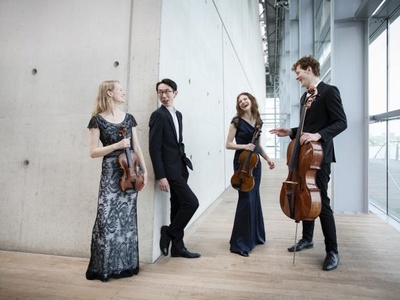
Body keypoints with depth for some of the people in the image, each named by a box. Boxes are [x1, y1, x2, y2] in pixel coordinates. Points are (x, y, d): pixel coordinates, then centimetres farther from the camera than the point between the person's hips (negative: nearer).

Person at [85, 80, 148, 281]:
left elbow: (136, 148, 11)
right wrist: (116, 145, -17)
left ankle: (126, 264, 23)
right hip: (111, 174, -4)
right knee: (107, 219, -4)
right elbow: (93, 152, -7)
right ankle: (104, 267, 14)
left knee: (127, 218, 9)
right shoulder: (97, 120, -3)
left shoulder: (128, 118, 10)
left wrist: (144, 170, 6)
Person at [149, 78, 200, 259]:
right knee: (192, 202, -10)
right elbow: (154, 148, -16)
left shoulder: (178, 114, 14)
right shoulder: (158, 115, -11)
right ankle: (168, 232, 10)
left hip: (180, 168, 8)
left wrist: (184, 163, 13)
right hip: (170, 169, -8)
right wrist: (160, 176, -20)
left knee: (178, 207, 11)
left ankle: (177, 246, 22)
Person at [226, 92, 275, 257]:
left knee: (255, 198, 14)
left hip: (255, 162, 6)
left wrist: (268, 158, 7)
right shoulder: (237, 121, -6)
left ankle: (255, 236, 31)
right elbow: (228, 144, -7)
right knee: (246, 199, -9)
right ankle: (239, 243, 1)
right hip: (242, 163, -6)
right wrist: (244, 146, -21)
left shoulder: (257, 121, 10)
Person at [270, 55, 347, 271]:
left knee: (321, 201, -6)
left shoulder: (329, 91, -7)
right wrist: (291, 132, 9)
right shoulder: (305, 97, 17)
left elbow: (341, 122, -14)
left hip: (320, 155, -8)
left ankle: (332, 251, 7)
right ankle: (307, 238, 31)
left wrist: (318, 135, -27)